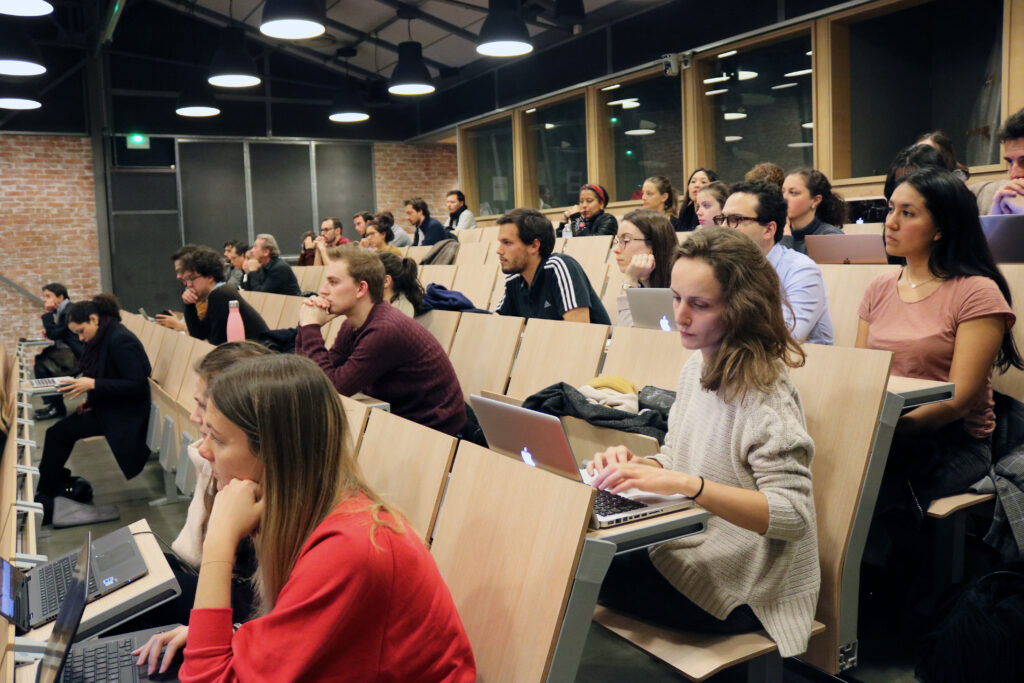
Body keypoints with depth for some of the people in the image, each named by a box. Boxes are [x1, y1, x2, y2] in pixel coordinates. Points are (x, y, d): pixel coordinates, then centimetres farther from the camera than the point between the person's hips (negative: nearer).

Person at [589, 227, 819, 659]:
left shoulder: (763, 391, -21)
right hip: (689, 552, 7)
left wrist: (687, 484, -34)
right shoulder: (697, 367, 4)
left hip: (741, 590, -7)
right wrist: (634, 465, -10)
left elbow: (792, 514, -26)